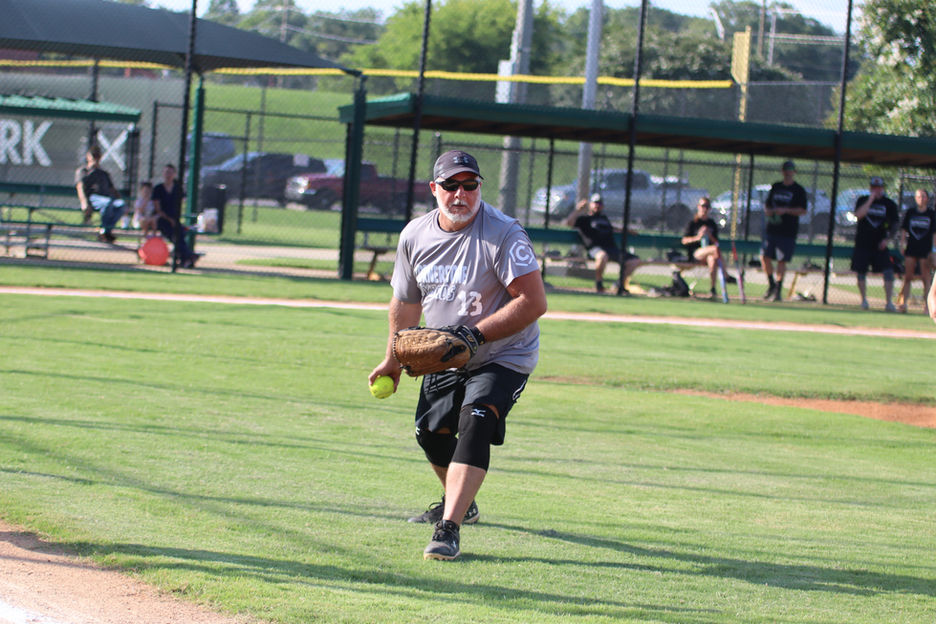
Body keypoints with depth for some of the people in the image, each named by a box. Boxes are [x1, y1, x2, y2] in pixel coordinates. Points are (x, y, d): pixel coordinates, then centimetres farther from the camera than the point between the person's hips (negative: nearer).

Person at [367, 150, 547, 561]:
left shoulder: (503, 233, -23)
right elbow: (405, 303, 11)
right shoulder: (414, 235, -4)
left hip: (503, 358, -7)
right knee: (430, 431, 15)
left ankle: (448, 530, -33)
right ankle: (461, 504, 45)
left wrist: (477, 334, -33)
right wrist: (394, 361, 17)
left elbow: (534, 302, -29)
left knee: (475, 423, -27)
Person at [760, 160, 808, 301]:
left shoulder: (799, 190, -1)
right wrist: (767, 210, -2)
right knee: (765, 257, -1)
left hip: (788, 231, -5)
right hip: (771, 229, 5)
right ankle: (771, 285, 18)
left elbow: (802, 210, -7)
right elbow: (767, 204, 22)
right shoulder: (775, 187, 14)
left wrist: (785, 210, -18)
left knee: (781, 261, -6)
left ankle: (778, 290, 3)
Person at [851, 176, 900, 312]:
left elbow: (894, 224, 4)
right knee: (861, 272, 4)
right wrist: (871, 200, -19)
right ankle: (864, 300, 20)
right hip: (862, 243, 0)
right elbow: (858, 215, -16)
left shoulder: (889, 204, 4)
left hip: (880, 244, 0)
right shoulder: (862, 200, 3)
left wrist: (888, 239, -11)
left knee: (888, 272, -12)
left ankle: (889, 302, -11)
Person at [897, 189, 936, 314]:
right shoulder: (910, 212, 9)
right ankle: (903, 302, -1)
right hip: (911, 248, 2)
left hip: (926, 250, -2)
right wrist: (902, 244, 0)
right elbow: (904, 230, 11)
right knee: (907, 277, -1)